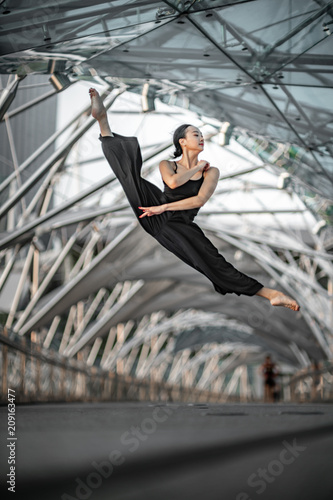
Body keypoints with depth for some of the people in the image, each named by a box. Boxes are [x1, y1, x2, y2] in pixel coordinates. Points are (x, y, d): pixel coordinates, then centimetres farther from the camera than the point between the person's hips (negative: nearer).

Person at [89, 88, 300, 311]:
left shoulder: (211, 172, 9)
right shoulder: (167, 165, 11)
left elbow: (200, 200, -9)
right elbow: (173, 182, -14)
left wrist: (164, 207, -14)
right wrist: (196, 168, 1)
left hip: (178, 227, -2)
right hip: (155, 214, 2)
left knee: (213, 261, -18)